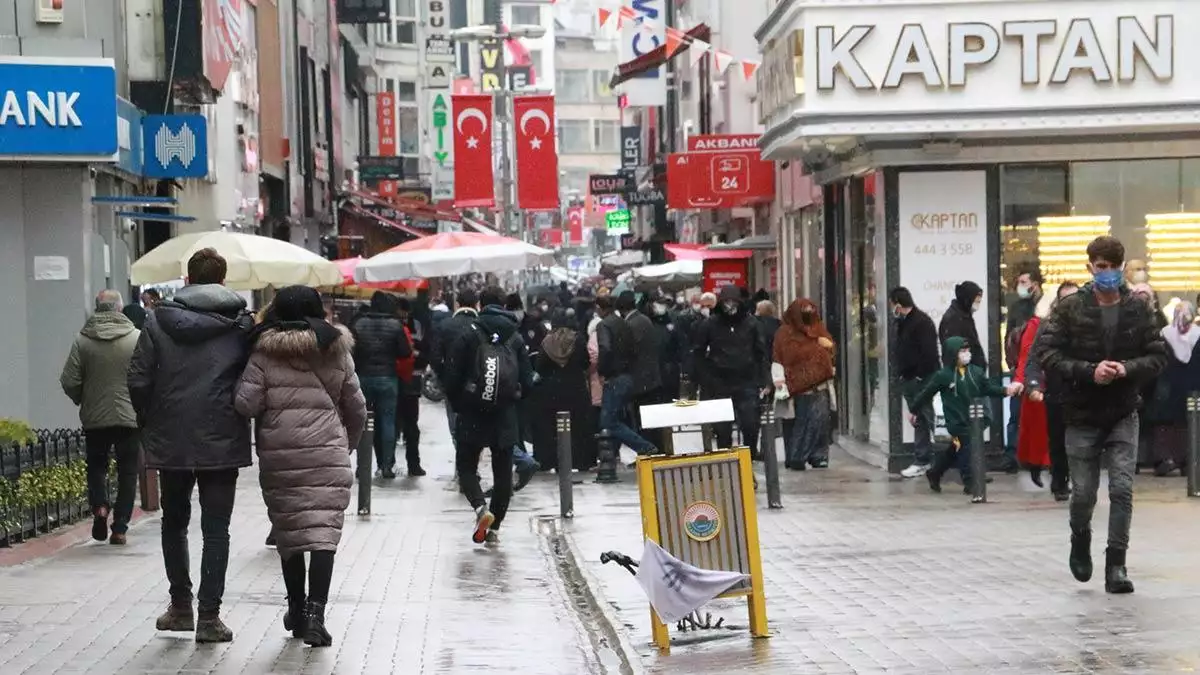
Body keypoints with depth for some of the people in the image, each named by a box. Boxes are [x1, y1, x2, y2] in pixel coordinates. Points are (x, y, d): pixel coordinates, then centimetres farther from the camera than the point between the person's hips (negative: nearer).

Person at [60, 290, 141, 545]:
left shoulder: (82, 340, -5)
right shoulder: (137, 337, -8)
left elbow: (69, 382, -6)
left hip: (94, 418, 1)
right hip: (130, 416, -1)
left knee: (96, 464, 18)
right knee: (127, 471, 9)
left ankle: (99, 505, -6)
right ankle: (119, 527, 8)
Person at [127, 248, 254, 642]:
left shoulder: (159, 320, -1)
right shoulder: (241, 322, -2)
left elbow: (138, 380, -3)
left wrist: (149, 423, 11)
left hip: (170, 440, 1)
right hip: (222, 441, -1)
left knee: (174, 522, 18)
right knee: (215, 529, 3)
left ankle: (181, 606, 20)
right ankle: (209, 616, 0)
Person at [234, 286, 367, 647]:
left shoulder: (264, 353, -1)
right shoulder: (337, 352, 6)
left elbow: (246, 404, -8)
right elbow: (357, 409, 11)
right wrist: (348, 443, 26)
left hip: (278, 456, 0)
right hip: (327, 455, 0)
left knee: (288, 532, 13)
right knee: (322, 532, -4)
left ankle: (297, 610, 23)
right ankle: (315, 612, -17)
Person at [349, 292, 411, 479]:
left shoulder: (358, 323, -3)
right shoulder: (395, 325, -8)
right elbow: (406, 352, -5)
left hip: (363, 377, 2)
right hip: (387, 378, -2)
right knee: (387, 421, 4)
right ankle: (387, 465, 2)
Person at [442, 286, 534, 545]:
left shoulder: (468, 338, -7)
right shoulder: (516, 339, 2)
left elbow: (452, 379, -9)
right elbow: (527, 381, 1)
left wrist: (458, 405, 7)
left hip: (472, 417, -2)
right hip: (506, 418, 2)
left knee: (466, 466, 10)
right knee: (503, 472, 12)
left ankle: (480, 507, -16)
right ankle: (494, 527, 12)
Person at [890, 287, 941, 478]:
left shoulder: (922, 321, -13)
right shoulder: (903, 322, 17)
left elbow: (929, 353, -19)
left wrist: (922, 375, -21)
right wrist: (901, 373, 13)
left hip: (921, 379, -9)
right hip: (909, 379, 9)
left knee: (922, 420, -5)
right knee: (919, 420, 11)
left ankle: (922, 461, -4)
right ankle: (922, 460, 14)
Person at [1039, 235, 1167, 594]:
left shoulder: (1138, 309, 1)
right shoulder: (1070, 308, -5)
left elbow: (1158, 356, 1)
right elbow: (1049, 355, -9)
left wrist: (1127, 368, -18)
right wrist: (1089, 371, -22)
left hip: (1123, 415, 1)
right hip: (1082, 415, -1)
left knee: (1122, 490, -8)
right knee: (1083, 493, 6)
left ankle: (1116, 565, 0)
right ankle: (1081, 540, 37)